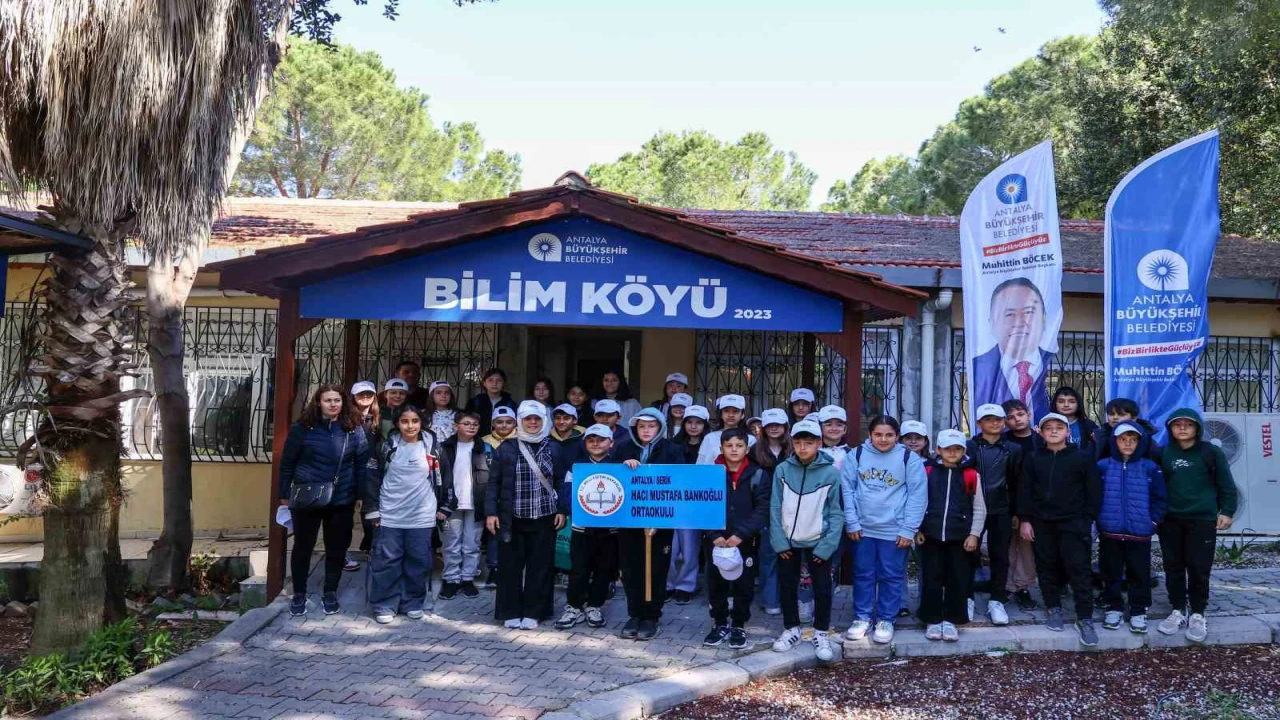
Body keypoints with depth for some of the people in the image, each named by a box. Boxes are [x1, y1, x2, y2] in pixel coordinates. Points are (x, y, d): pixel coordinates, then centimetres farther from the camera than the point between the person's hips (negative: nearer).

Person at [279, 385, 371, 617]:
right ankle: (299, 595, 25)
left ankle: (330, 593, 26)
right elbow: (287, 462, 1)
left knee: (337, 548, 9)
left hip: (342, 501, 1)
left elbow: (362, 464, 3)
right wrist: (284, 494, 2)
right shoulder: (302, 428, -5)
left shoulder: (354, 430, -1)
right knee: (303, 546, 10)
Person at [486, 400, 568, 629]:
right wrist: (491, 511, -5)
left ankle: (532, 613, 14)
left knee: (540, 566, 3)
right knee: (510, 565, 3)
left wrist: (562, 510, 0)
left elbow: (561, 482, 8)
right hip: (512, 518, -1)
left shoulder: (554, 449, 6)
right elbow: (494, 482, 2)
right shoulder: (506, 448, 2)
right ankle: (510, 612, 15)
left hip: (544, 517, 1)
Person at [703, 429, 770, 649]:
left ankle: (739, 627, 21)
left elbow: (763, 510, -8)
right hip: (717, 542, 1)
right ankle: (720, 625, 25)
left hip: (746, 542, -1)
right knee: (716, 585, 9)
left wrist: (740, 534, -16)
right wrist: (714, 535, -14)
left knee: (744, 586, 6)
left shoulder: (758, 475, -2)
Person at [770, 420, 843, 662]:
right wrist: (779, 541, -9)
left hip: (817, 542, -2)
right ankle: (791, 629, 30)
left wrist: (827, 546, -13)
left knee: (822, 588, 7)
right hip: (788, 541, 2)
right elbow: (775, 508, -4)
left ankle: (821, 633, 23)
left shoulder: (830, 472, -11)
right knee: (787, 586, 13)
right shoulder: (782, 470, -6)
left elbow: (835, 512, -8)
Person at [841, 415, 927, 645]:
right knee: (863, 574, 12)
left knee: (891, 576, 8)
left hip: (894, 530, -1)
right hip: (862, 528, 2)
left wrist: (909, 529, -10)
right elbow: (847, 489, 0)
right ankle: (862, 617, 24)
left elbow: (918, 495, -6)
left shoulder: (909, 458, -5)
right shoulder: (856, 455, 0)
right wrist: (851, 522, -5)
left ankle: (885, 620, 21)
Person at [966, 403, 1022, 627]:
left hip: (1001, 511, 1)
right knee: (970, 554, 3)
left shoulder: (1013, 450, 5)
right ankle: (967, 599, 16)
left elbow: (1016, 483, 6)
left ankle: (997, 601, 15)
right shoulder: (969, 447, 0)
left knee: (1000, 557, 6)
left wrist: (1015, 512, 5)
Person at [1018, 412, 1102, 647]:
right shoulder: (1033, 460, 6)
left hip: (1073, 523, -3)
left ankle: (1084, 618, 0)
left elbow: (1094, 491, 0)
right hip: (1041, 523, 3)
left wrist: (1088, 520, -5)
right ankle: (1054, 609, 24)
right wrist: (1025, 519, 0)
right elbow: (1025, 491, 6)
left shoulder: (1082, 458, 0)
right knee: (1046, 568, 9)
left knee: (1078, 570, -5)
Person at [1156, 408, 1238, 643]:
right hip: (1170, 520, 2)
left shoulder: (1211, 452, -1)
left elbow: (1226, 484, 3)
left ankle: (1198, 615, 12)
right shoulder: (1163, 454, 4)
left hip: (1202, 520, -2)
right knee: (1173, 567, 7)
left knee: (1199, 568, -1)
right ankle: (1178, 611, 19)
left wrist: (1227, 511, -3)